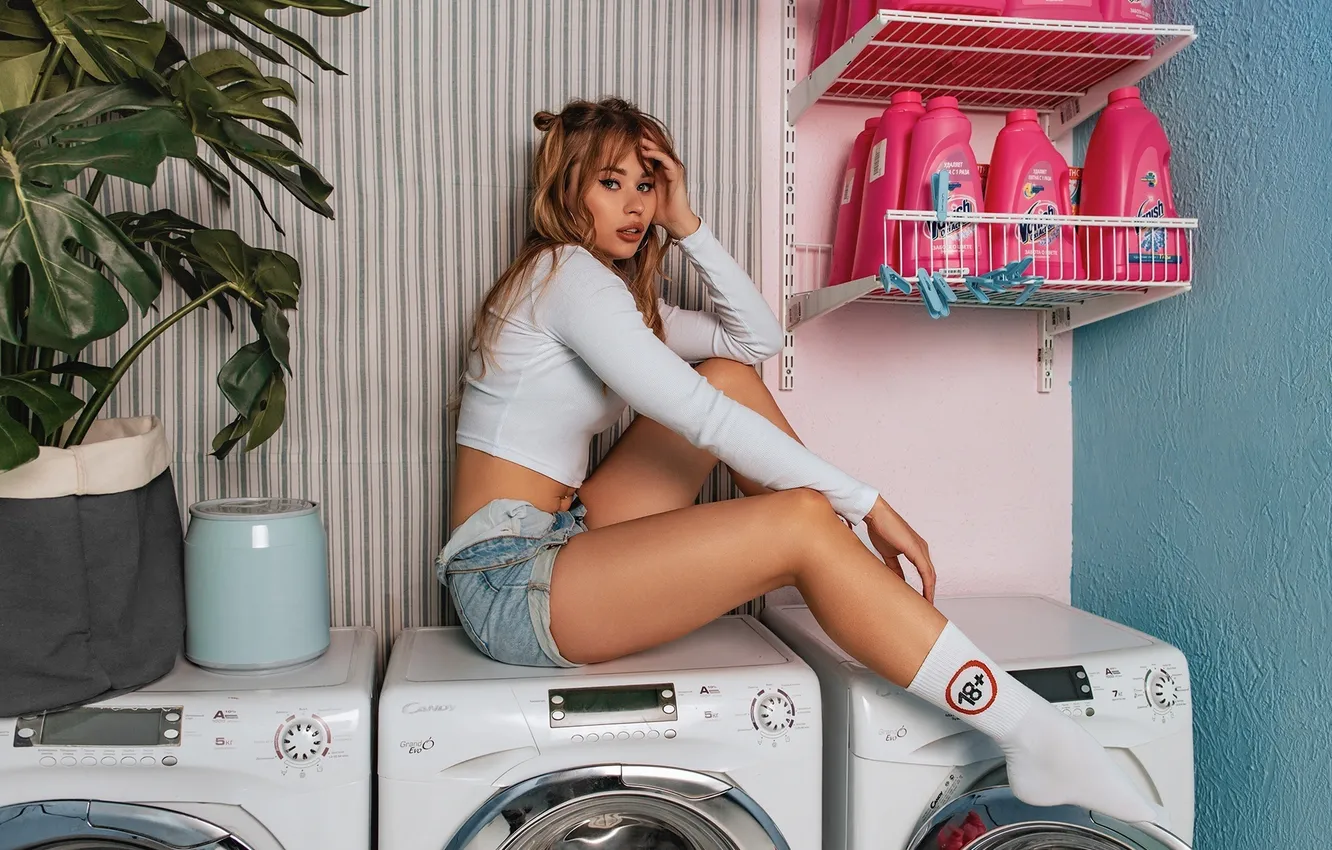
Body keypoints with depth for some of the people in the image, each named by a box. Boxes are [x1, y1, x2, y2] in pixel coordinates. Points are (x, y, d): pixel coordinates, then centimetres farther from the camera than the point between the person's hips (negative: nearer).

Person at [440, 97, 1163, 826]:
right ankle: (1038, 740, -17)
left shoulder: (610, 289, 16)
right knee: (802, 523, -23)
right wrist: (867, 504, -17)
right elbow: (702, 418, -20)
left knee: (730, 375, 4)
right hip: (510, 588, -9)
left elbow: (759, 338, 15)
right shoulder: (568, 273, -13)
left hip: (559, 540, 9)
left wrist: (686, 225, 7)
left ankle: (858, 588, 6)